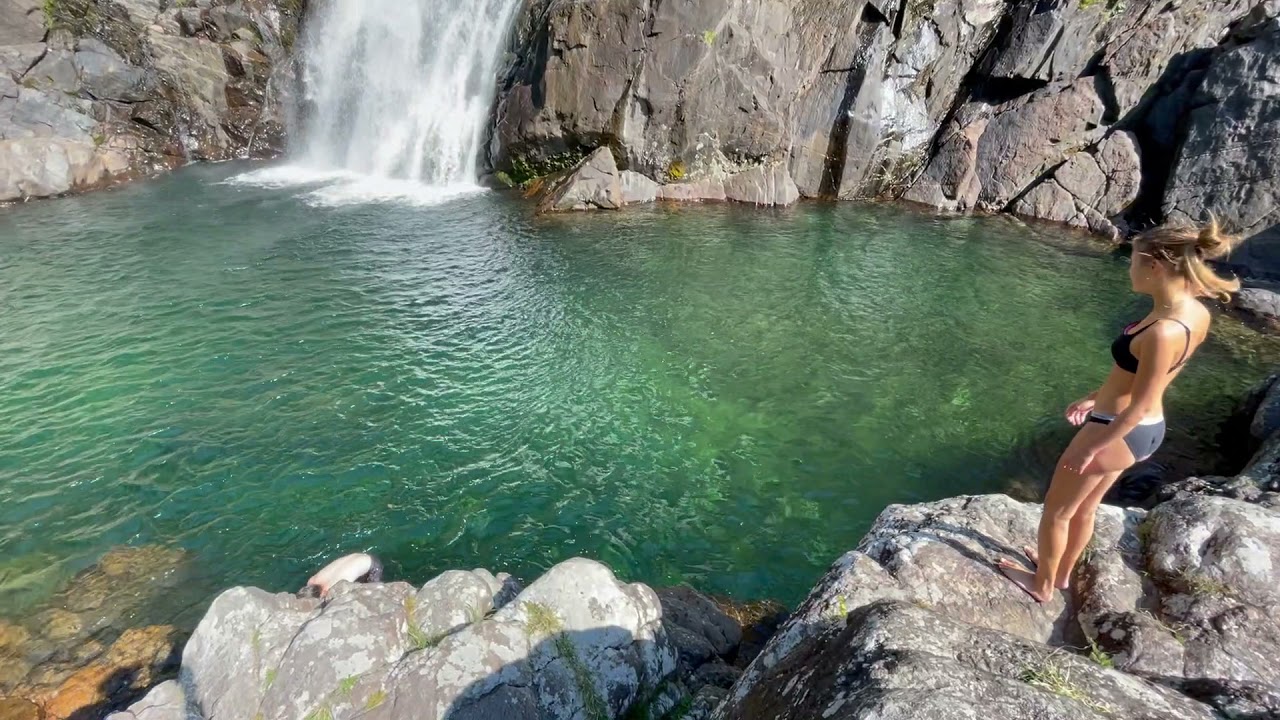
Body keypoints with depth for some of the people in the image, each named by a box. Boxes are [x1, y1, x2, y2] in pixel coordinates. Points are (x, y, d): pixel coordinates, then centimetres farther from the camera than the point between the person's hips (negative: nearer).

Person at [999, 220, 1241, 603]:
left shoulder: (1163, 332, -32)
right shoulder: (1195, 313, -3)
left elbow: (1139, 406, -25)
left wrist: (1090, 448, -14)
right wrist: (1096, 398, 18)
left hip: (1118, 433, -9)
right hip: (1148, 430, 9)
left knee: (1056, 510, 15)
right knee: (1083, 508, 28)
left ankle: (1042, 585, 35)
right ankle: (1062, 571, 49)